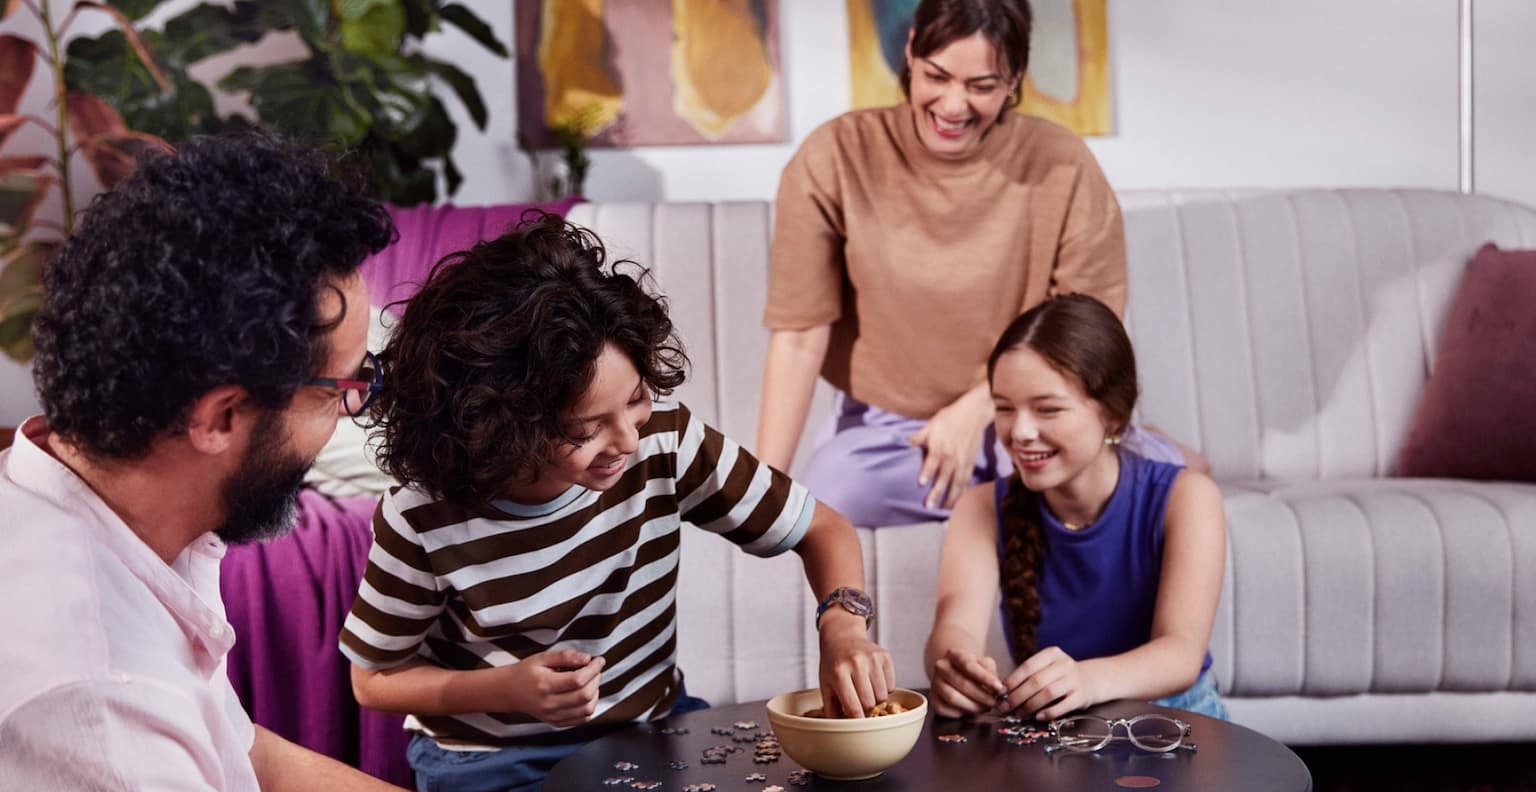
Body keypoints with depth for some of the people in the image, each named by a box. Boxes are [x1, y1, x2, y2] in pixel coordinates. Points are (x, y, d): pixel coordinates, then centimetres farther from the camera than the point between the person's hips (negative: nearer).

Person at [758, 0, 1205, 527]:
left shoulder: (1062, 167, -10)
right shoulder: (836, 159, -11)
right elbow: (800, 336, -10)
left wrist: (978, 407, -13)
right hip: (886, 426, 1)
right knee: (828, 496, -28)